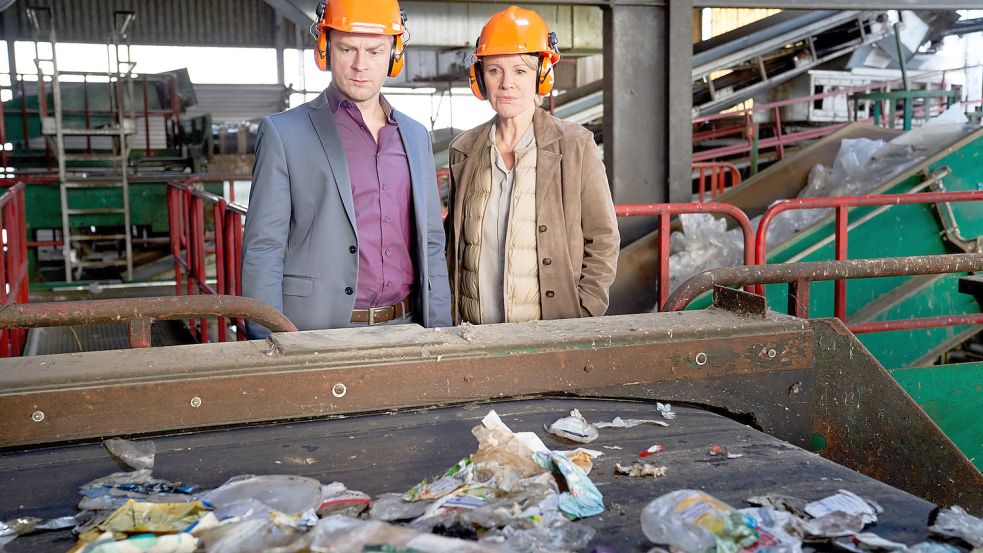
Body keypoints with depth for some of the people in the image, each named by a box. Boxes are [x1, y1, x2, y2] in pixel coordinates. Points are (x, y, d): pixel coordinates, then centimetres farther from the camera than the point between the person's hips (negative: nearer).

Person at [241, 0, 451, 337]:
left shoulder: (416, 136, 12)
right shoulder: (283, 133, -3)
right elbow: (263, 251, -6)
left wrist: (440, 333, 8)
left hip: (405, 330, 4)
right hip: (318, 335, -4)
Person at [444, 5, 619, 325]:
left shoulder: (576, 147, -6)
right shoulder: (463, 151, 4)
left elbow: (602, 242, -3)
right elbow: (454, 244, 12)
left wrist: (580, 324, -9)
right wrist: (453, 319, 5)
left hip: (553, 335, -2)